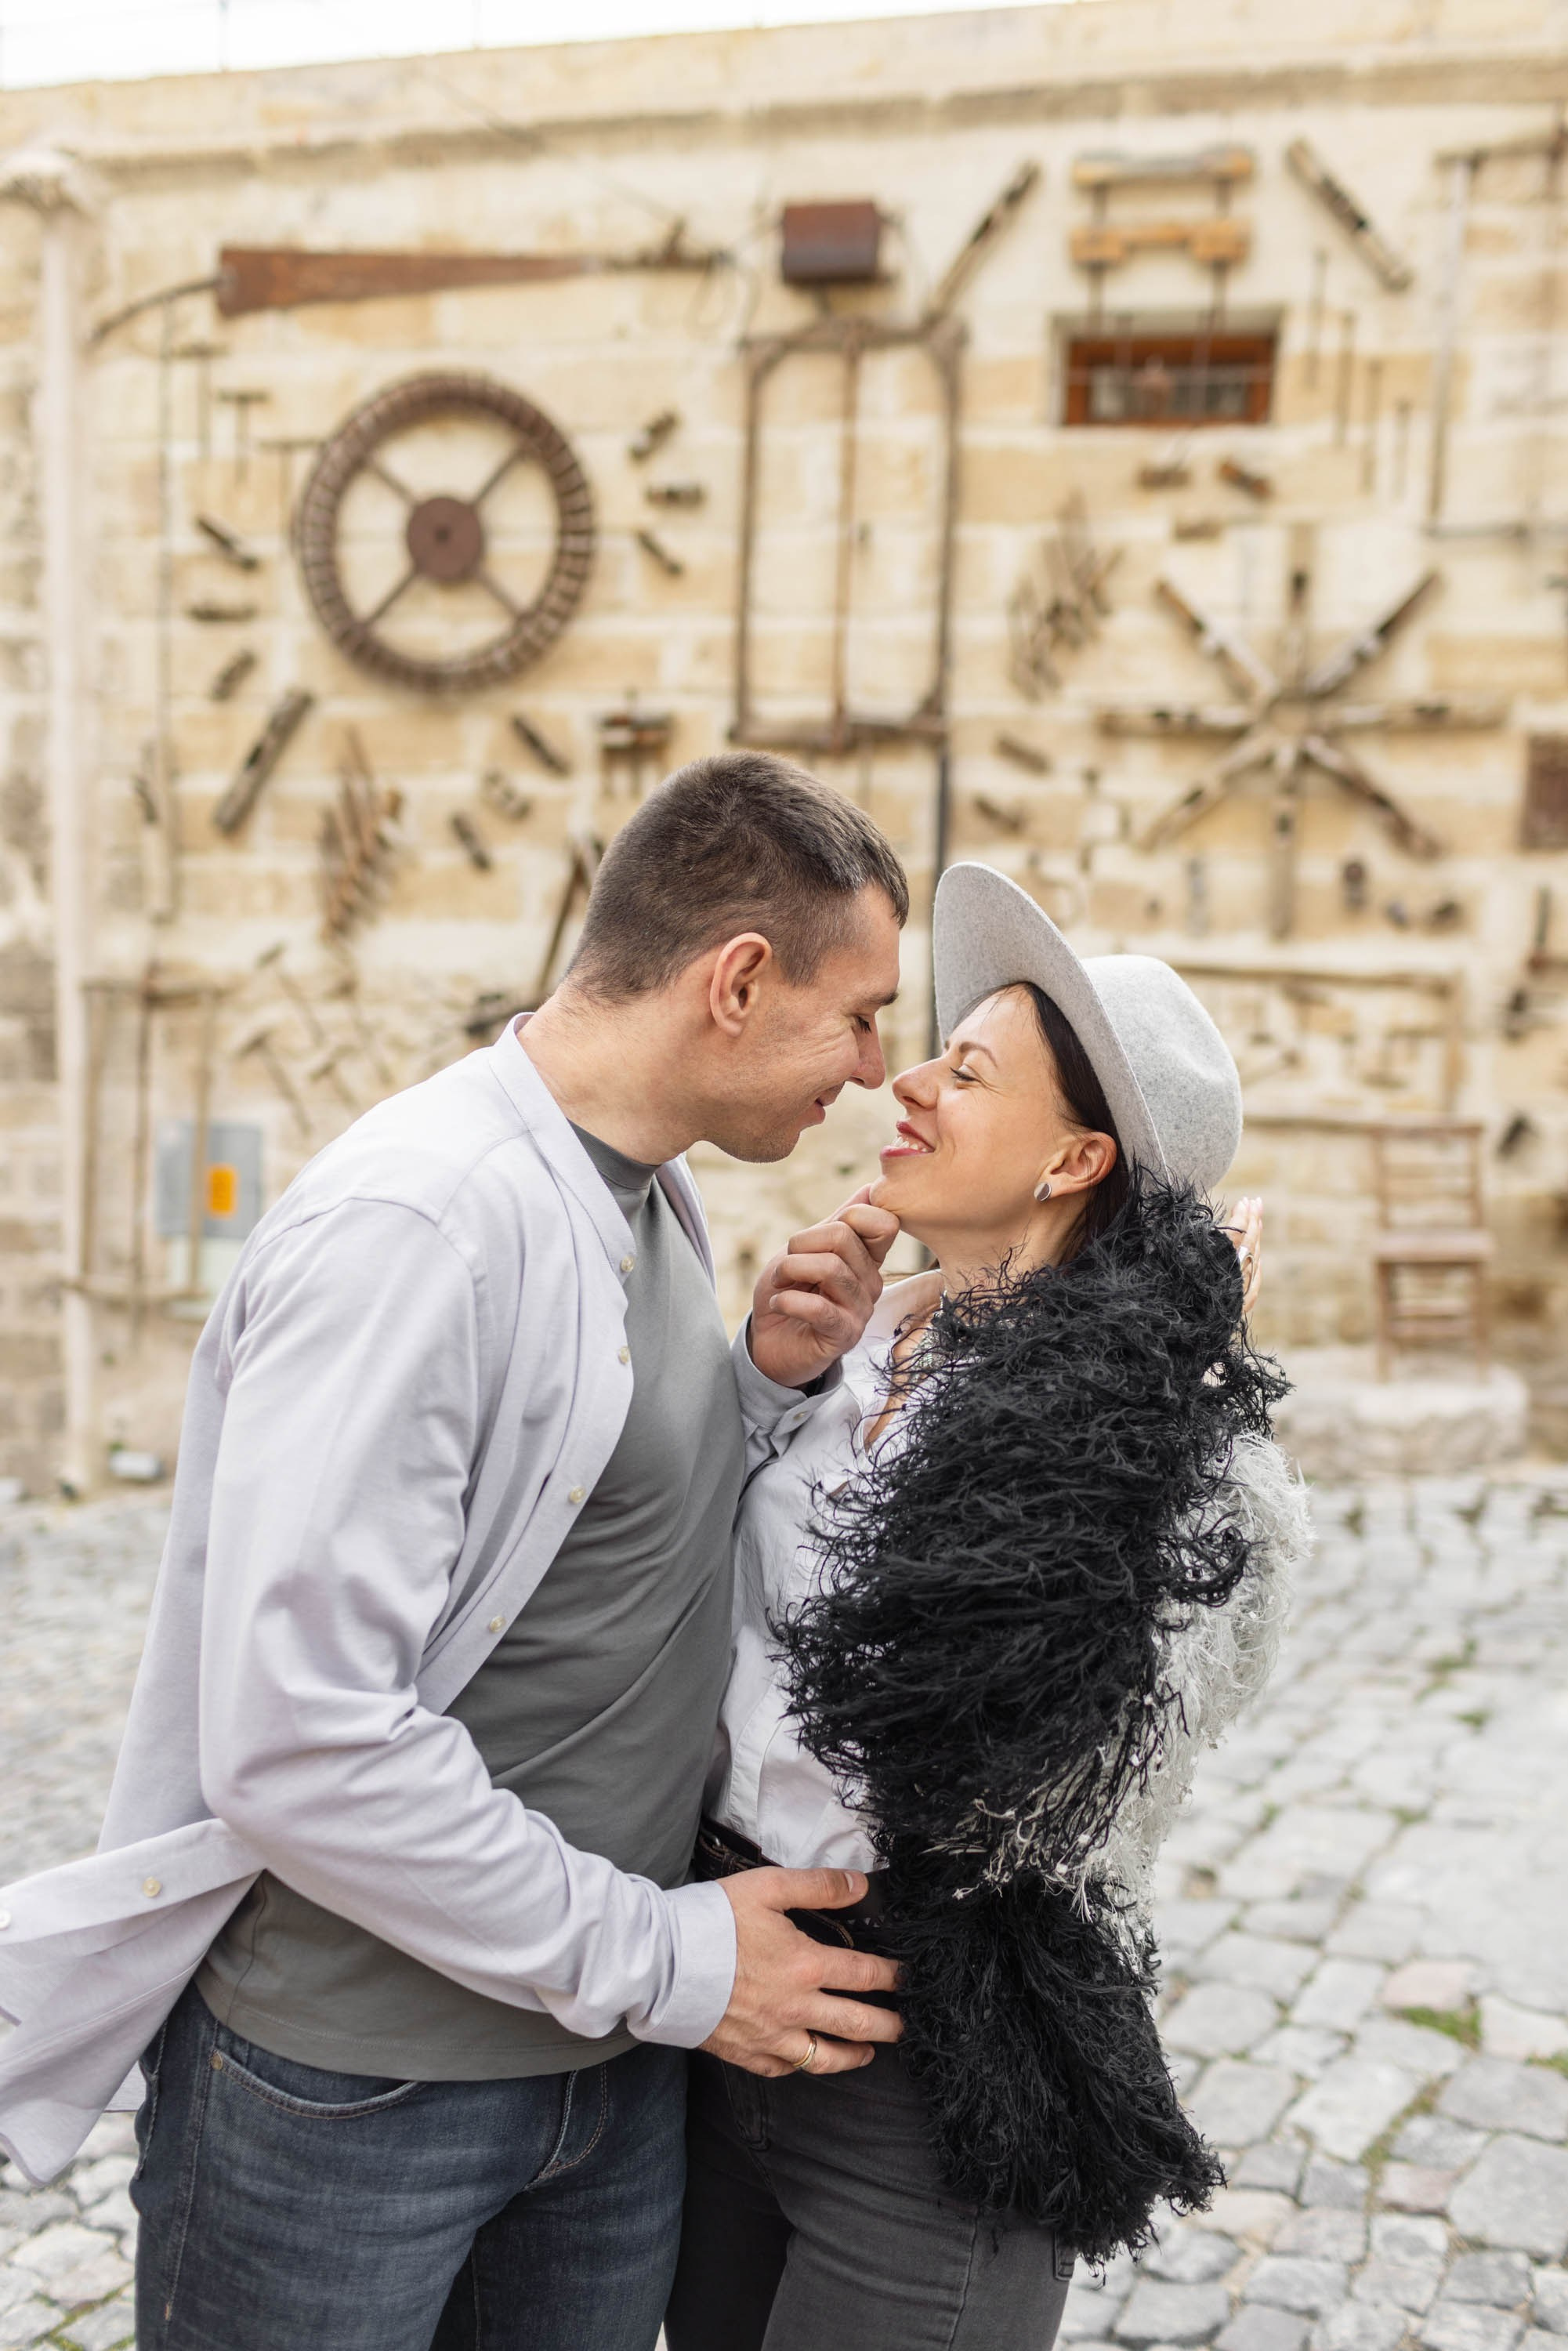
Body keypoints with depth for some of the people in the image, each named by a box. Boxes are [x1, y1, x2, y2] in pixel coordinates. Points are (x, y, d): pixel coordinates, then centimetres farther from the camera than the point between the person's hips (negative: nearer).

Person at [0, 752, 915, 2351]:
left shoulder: (652, 1193, 5)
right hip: (356, 2091, -8)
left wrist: (771, 1385, -6)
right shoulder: (417, 1226, -25)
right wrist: (660, 1959, -19)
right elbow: (298, 1747, -28)